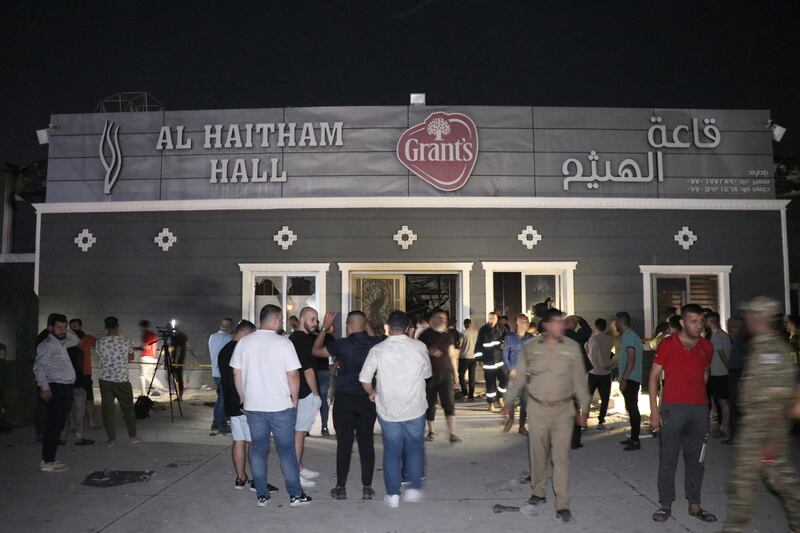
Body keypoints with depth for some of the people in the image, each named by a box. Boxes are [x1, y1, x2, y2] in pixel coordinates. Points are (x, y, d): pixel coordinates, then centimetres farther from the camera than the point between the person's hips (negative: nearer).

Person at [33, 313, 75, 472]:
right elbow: (39, 366, -20)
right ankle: (47, 462, -7)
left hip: (65, 389, 10)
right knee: (54, 426, -9)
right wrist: (44, 388, -24)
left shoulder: (60, 344, 18)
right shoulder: (48, 345, -10)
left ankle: (48, 459, 18)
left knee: (57, 425, 12)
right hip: (57, 389, -10)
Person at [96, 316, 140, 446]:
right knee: (128, 408, 11)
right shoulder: (126, 341, -6)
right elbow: (131, 358, 8)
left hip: (105, 379, 0)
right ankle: (132, 436, 16)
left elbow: (99, 358, 9)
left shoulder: (100, 342, -5)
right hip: (122, 380, 0)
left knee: (107, 410, 7)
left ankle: (112, 439, 9)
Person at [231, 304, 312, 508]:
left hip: (253, 406, 4)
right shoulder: (283, 342, -12)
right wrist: (294, 400, 2)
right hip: (280, 406, -4)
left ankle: (261, 495, 17)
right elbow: (293, 375, -12)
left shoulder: (244, 342, 2)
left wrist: (244, 399, 16)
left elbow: (237, 374, 7)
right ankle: (295, 494, 13)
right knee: (287, 450, 6)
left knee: (258, 449, 12)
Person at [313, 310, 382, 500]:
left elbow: (316, 351, 0)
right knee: (367, 443, 8)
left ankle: (341, 487, 13)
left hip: (344, 399, -2)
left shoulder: (342, 345, -12)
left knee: (344, 444, 5)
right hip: (368, 399, 2)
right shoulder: (376, 343, -7)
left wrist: (325, 328, 6)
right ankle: (367, 487, 12)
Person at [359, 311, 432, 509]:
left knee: (392, 452, 11)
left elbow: (364, 379, -5)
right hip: (415, 408, 0)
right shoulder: (419, 347, -8)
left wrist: (372, 393, 14)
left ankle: (393, 494, 15)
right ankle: (414, 488, 18)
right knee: (415, 448, 17)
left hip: (388, 410, 0)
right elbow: (427, 374, 6)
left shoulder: (378, 350, -9)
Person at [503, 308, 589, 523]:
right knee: (538, 454, 11)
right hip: (537, 408, 1)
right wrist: (508, 401, 8)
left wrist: (583, 408, 4)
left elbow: (580, 379, 4)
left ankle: (562, 504, 5)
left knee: (561, 457, -2)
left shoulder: (572, 347, -2)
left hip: (564, 409, -1)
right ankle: (538, 493, 30)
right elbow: (519, 377, 6)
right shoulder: (530, 347, -2)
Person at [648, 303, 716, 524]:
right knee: (667, 460, 3)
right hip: (672, 408, -3)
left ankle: (694, 505, 23)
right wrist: (654, 409, -9)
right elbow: (653, 376, -4)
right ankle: (666, 505, 13)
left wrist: (699, 396, 14)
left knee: (695, 460, 12)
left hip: (700, 409, 4)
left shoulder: (707, 347, 5)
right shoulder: (667, 344, -6)